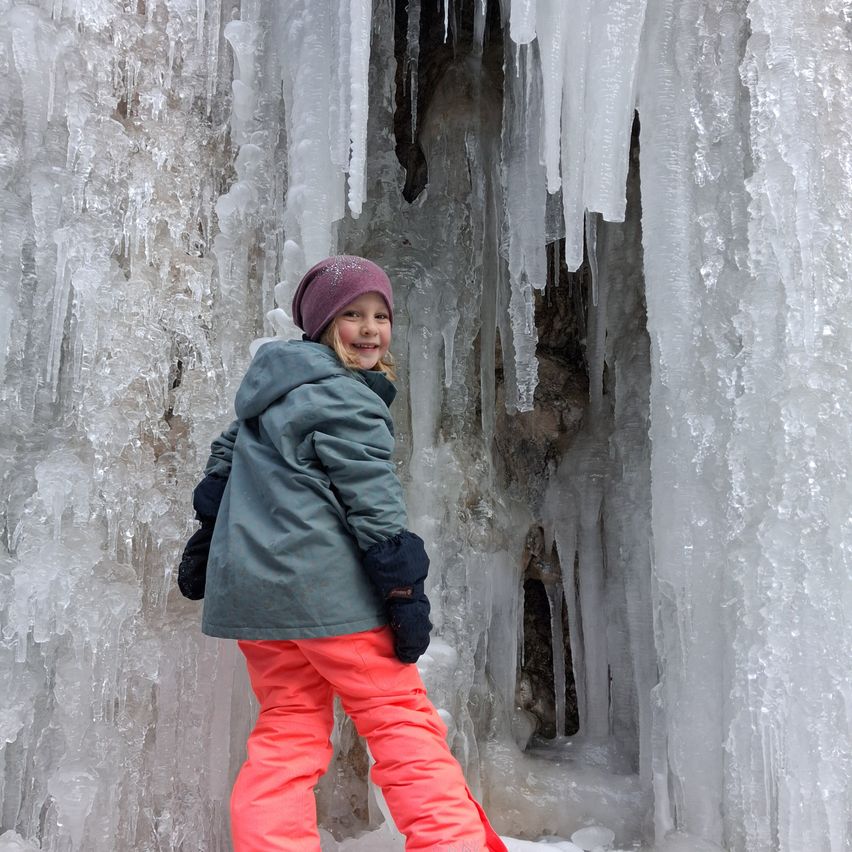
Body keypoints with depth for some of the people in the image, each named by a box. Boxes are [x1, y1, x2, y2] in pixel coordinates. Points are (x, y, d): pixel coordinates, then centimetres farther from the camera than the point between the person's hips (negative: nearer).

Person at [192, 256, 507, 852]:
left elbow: (225, 462, 26)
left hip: (251, 591, 9)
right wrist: (405, 593, -14)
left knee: (285, 736, 12)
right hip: (325, 589, -8)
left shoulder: (272, 389, 17)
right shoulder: (342, 397, -11)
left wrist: (209, 536, 35)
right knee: (403, 723, -1)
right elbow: (373, 506, -16)